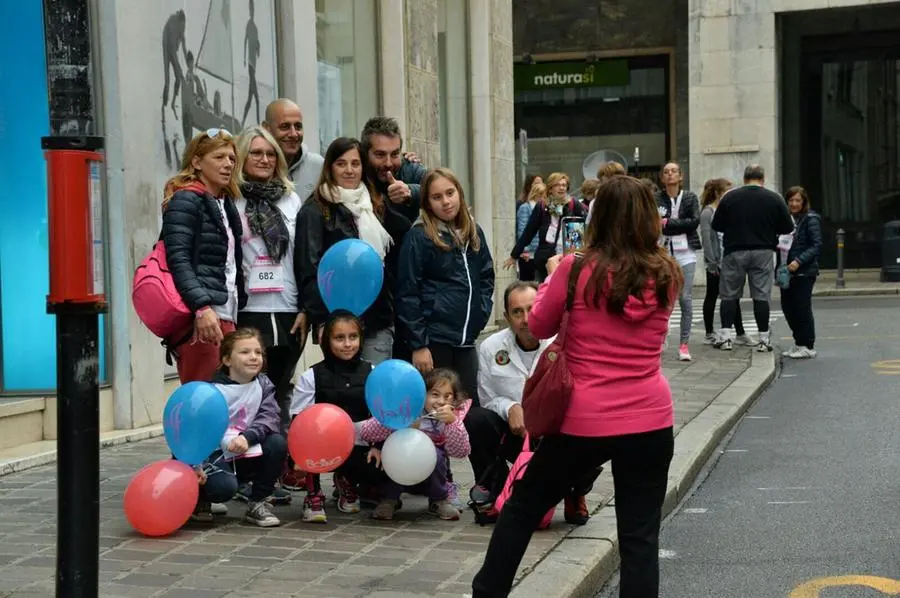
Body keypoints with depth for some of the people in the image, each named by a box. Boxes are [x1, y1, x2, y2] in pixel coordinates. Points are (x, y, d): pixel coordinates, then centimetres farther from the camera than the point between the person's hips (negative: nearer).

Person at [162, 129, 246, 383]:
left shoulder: (225, 204, 23)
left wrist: (237, 306, 16)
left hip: (225, 314, 9)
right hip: (199, 317, -9)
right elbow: (178, 260, -14)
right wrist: (202, 308, -24)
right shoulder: (185, 201, -3)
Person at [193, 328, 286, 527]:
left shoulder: (263, 384, 1)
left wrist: (247, 437, -34)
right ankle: (200, 498, 6)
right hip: (217, 455, -5)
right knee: (224, 487, -33)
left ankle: (258, 503, -6)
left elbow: (270, 418, -14)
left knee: (278, 443, -22)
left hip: (248, 456, 5)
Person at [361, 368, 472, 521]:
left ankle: (439, 501, -4)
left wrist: (452, 422, -37)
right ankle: (389, 499, -10)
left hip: (433, 478, 1)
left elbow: (461, 452, -23)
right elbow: (364, 432, -25)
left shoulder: (454, 415, -10)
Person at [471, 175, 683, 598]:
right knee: (640, 536, 6)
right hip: (650, 421, 2)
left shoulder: (577, 270, -10)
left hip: (585, 421, -2)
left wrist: (554, 276, 20)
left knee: (523, 505, 18)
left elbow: (538, 328, 5)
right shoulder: (666, 276, -1)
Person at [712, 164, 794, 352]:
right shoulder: (774, 199, 0)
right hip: (763, 252, 0)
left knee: (729, 295, 7)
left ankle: (725, 336, 3)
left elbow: (716, 226, 4)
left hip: (734, 252, 0)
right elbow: (788, 228, 3)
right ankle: (764, 339, 4)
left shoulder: (729, 197, -1)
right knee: (761, 296, 3)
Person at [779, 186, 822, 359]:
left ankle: (808, 346, 4)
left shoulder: (810, 219, -5)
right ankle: (799, 343, 21)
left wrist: (799, 261, -22)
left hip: (804, 272, -7)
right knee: (787, 307, 8)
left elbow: (817, 245, -11)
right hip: (787, 272, 7)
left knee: (802, 307, -5)